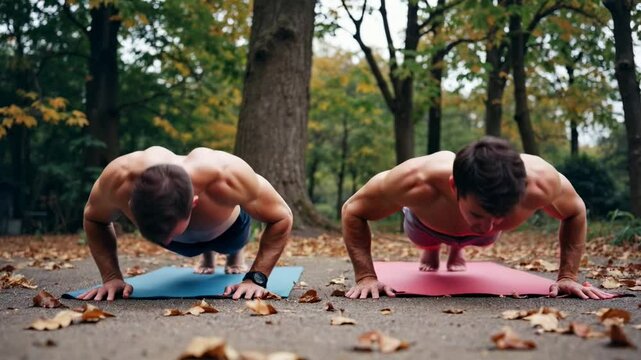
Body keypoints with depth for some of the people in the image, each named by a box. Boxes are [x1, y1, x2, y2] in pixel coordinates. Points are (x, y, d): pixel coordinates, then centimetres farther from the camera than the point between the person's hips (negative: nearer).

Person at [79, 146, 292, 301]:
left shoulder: (227, 178, -50)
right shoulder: (118, 179, -44)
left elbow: (282, 218, -32)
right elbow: (93, 219, -19)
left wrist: (256, 278, -38)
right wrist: (111, 277, -28)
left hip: (227, 228, -2)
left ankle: (235, 253, 62)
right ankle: (206, 254, 64)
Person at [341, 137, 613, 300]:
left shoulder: (539, 180, -46)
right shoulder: (417, 181, -51)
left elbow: (575, 212, -20)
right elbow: (352, 210, -32)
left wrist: (567, 276, -23)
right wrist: (366, 277, -38)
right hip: (428, 225, -1)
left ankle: (457, 249, 64)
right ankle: (431, 249, 63)